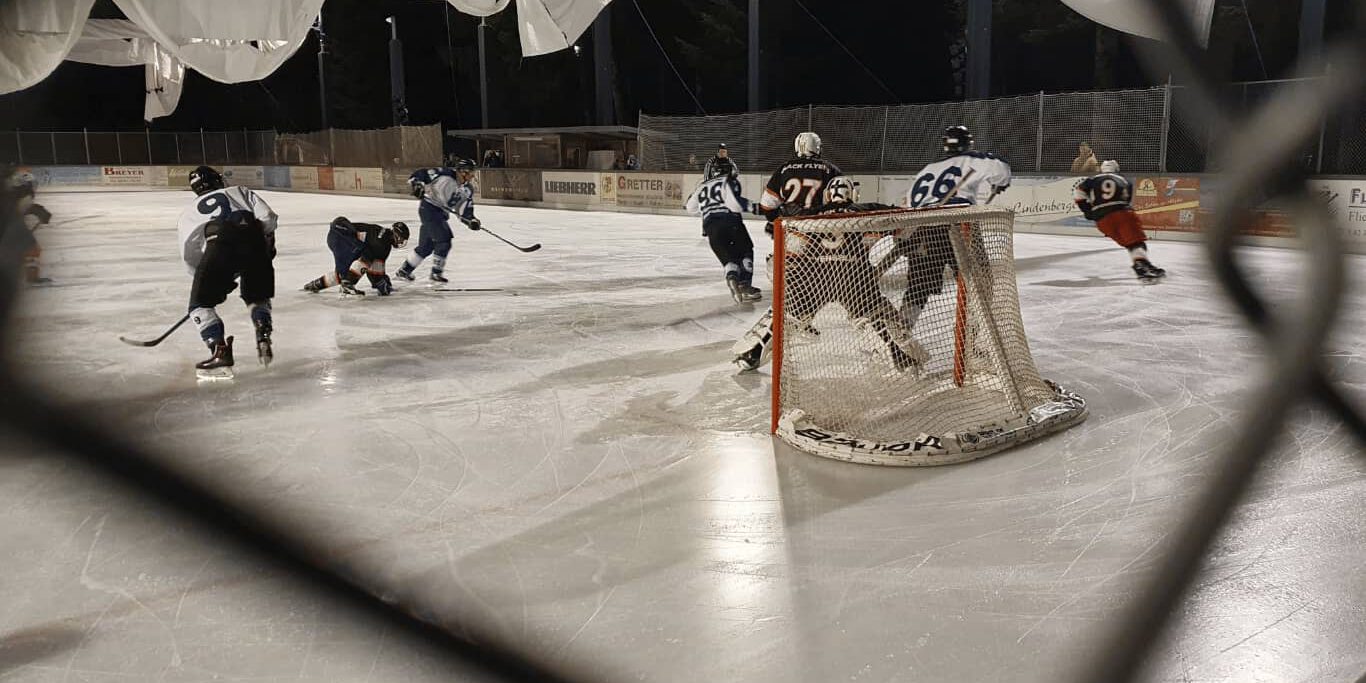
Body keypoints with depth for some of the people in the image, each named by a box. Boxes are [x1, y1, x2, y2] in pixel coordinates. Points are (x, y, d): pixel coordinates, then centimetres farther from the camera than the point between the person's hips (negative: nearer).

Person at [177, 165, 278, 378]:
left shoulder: (190, 211, 32)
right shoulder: (240, 192, 32)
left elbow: (189, 254, 22)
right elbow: (267, 217, 13)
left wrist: (215, 281, 29)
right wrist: (267, 243, 27)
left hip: (220, 245, -1)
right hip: (253, 239, 2)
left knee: (201, 304, 10)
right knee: (257, 297, 24)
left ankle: (220, 352, -6)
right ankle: (263, 339, 6)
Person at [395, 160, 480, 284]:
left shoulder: (468, 190, 1)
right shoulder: (445, 175, -19)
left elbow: (465, 212, 1)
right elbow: (420, 174, -15)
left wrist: (472, 221, -16)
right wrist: (416, 184, -30)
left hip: (442, 214, 8)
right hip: (429, 209, -8)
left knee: (426, 246, 13)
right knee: (444, 240, -14)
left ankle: (404, 269, 29)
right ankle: (436, 272, 0)